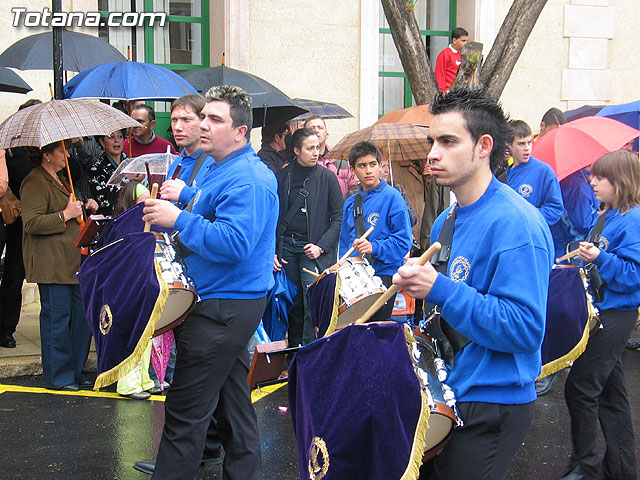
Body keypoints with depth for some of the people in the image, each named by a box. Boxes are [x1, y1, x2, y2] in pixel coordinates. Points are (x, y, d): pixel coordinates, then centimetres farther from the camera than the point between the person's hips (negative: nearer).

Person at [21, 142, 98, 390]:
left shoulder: (59, 180, 22)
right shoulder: (35, 182, -10)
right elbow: (31, 223, -19)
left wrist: (84, 208, 17)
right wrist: (65, 215, -17)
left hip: (72, 262, 10)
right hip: (51, 265, -10)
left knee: (81, 316, 9)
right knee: (57, 317, -4)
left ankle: (75, 371, 20)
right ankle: (58, 376, 7)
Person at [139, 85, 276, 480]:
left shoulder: (246, 180, -18)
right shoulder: (221, 169, 16)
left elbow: (233, 243, -30)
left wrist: (179, 218, -24)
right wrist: (184, 198, 16)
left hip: (222, 310, -11)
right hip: (228, 303, 11)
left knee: (185, 411, -6)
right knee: (232, 403, 19)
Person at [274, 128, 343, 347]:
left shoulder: (327, 177, 1)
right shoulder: (282, 177, 5)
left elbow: (338, 217, 1)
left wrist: (321, 246, -9)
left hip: (314, 248, -2)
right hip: (286, 245, 2)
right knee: (293, 301, 8)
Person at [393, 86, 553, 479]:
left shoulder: (514, 222, -20)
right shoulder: (447, 222, 10)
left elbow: (525, 329, -26)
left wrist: (440, 289, -27)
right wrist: (414, 285, 0)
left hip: (489, 410, -9)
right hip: (448, 395, 9)